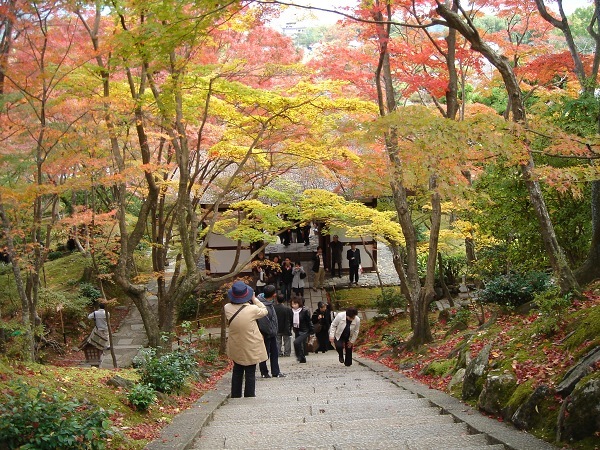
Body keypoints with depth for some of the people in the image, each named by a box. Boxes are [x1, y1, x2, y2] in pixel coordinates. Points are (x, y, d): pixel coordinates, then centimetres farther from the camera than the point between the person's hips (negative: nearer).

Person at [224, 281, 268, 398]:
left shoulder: (227, 308, -14)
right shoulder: (252, 309, -25)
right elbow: (264, 311, -4)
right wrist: (254, 299, 2)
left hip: (235, 348, 4)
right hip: (251, 348, -4)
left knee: (237, 371, 20)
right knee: (250, 373, 7)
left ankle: (235, 396, 27)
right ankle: (249, 396, 10)